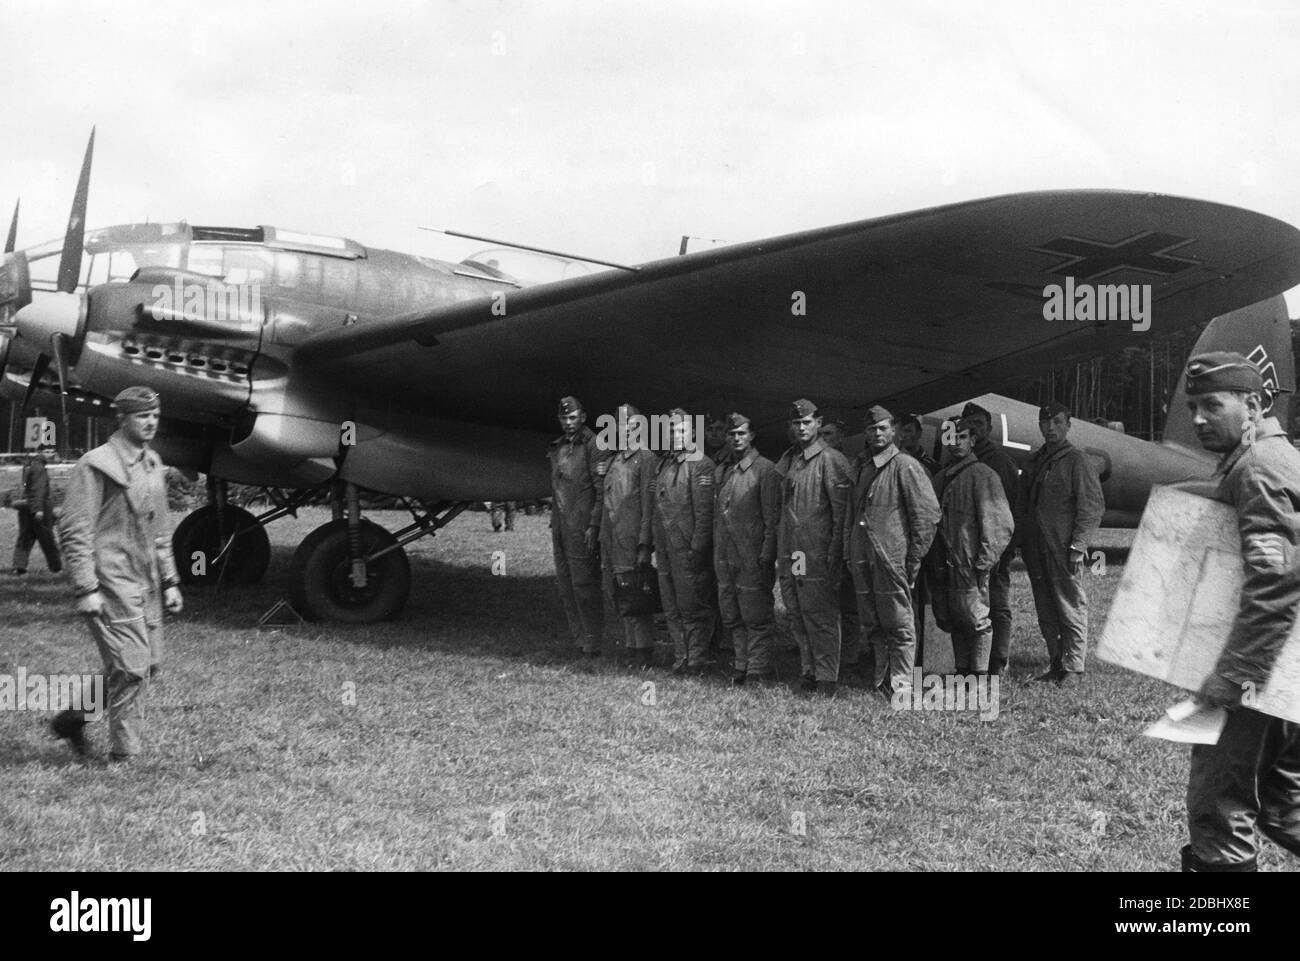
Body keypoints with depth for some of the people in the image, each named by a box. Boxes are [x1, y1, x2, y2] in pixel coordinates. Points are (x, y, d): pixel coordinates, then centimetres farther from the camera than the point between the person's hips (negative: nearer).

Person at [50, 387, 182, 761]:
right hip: (112, 584, -8)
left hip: (145, 584, 8)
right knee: (132, 668, -8)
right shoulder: (96, 466, -10)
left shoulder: (153, 464, 14)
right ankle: (125, 755, 6)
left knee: (150, 663, 11)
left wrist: (169, 581, 17)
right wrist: (85, 589, -17)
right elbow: (75, 531, -13)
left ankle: (73, 717, 28)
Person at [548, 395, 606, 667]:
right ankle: (580, 644, 15)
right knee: (566, 591, 8)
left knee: (584, 588, -7)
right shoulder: (557, 448, 17)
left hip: (582, 529, -7)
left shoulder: (593, 445, -5)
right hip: (560, 528, 7)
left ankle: (592, 648, -2)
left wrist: (594, 526, -16)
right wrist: (555, 522, 15)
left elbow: (601, 489, -10)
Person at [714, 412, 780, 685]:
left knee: (756, 617, -2)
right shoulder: (722, 471, 15)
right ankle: (741, 666, 22)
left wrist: (767, 554, -15)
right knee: (732, 618, 12)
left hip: (752, 555, -7)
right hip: (725, 557, 7)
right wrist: (716, 549, 12)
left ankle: (758, 672, 5)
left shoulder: (765, 470, -5)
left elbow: (772, 517, -9)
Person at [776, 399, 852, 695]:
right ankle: (808, 673, 22)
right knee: (798, 619, 12)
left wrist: (834, 554, -14)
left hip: (818, 555, -7)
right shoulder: (786, 460, 15)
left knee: (821, 618, -3)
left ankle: (826, 681, 3)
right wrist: (779, 550, 14)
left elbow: (841, 511, -10)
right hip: (789, 555, 7)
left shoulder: (831, 460, -6)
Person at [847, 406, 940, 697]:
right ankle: (882, 680, 22)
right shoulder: (860, 468, 17)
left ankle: (901, 686, 2)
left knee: (898, 624, -2)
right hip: (862, 560, 7)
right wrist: (849, 552, 15)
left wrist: (914, 558, -9)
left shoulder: (905, 466, -4)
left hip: (892, 558, -7)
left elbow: (928, 513, -7)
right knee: (873, 625, 12)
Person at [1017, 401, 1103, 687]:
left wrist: (1078, 546, -16)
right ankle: (1056, 663, 20)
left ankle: (1073, 668, 4)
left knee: (1071, 609, -2)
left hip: (1063, 550, -7)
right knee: (1046, 612, 11)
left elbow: (1093, 507, -10)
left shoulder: (1076, 461, -5)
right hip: (1036, 550, 7)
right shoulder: (1035, 461, 16)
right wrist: (1021, 541, 12)